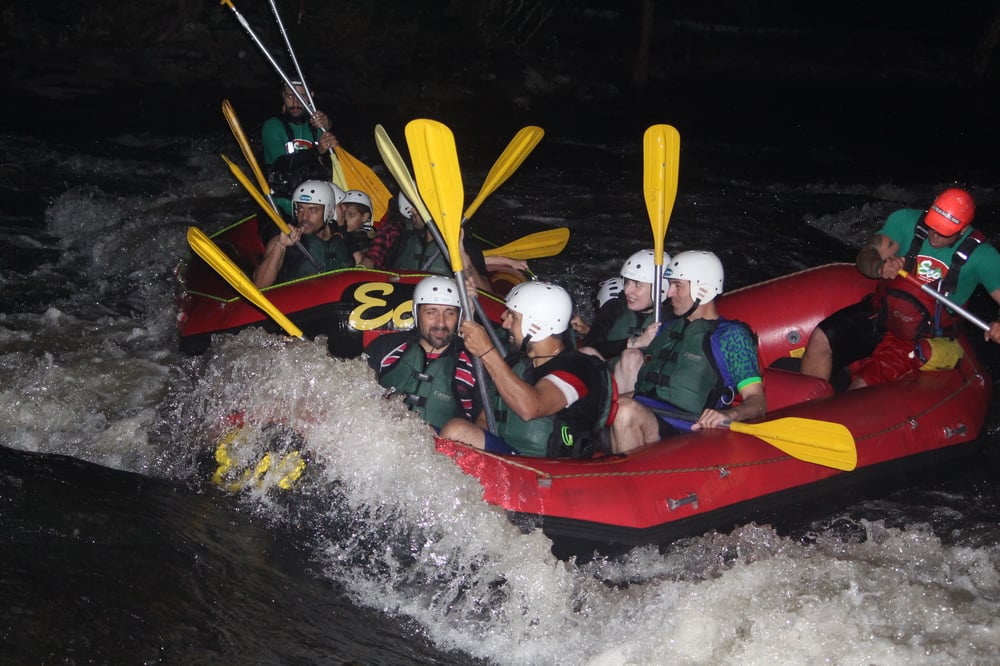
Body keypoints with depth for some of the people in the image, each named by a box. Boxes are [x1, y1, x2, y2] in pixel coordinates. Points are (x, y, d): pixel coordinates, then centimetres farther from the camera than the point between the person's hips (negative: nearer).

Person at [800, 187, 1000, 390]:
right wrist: (879, 267, -28)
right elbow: (865, 256, -3)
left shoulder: (980, 255, -10)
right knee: (821, 339, -19)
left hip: (918, 339, -4)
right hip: (878, 312, 4)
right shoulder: (907, 220, -3)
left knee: (863, 387, -23)